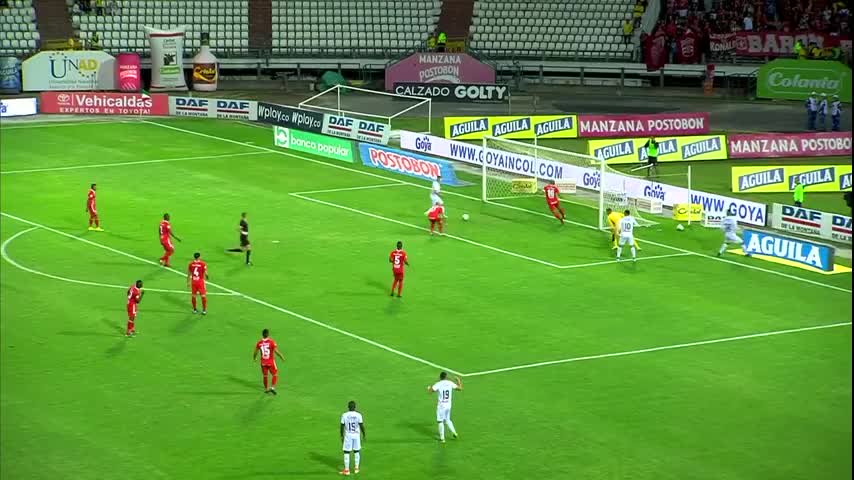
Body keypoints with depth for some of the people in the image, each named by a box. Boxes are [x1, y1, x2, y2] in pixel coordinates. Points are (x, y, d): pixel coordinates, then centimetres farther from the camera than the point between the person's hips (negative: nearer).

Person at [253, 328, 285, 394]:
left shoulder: (259, 343, -6)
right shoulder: (272, 342, -16)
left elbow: (255, 352, 2)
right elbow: (276, 352, -16)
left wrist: (254, 358, 24)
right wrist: (282, 357, 0)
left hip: (263, 362, 3)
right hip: (271, 362, -3)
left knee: (265, 375, 19)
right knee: (275, 375, 11)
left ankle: (266, 389, 29)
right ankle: (273, 388, -4)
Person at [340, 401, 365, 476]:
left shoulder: (344, 415, -9)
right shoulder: (358, 415, -9)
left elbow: (342, 426, -4)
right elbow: (362, 426, -6)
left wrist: (342, 436, 8)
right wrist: (364, 435, 7)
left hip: (348, 436, -1)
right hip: (356, 435, 1)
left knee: (346, 452, 4)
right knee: (356, 451, 16)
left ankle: (346, 470, 3)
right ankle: (356, 468, 21)